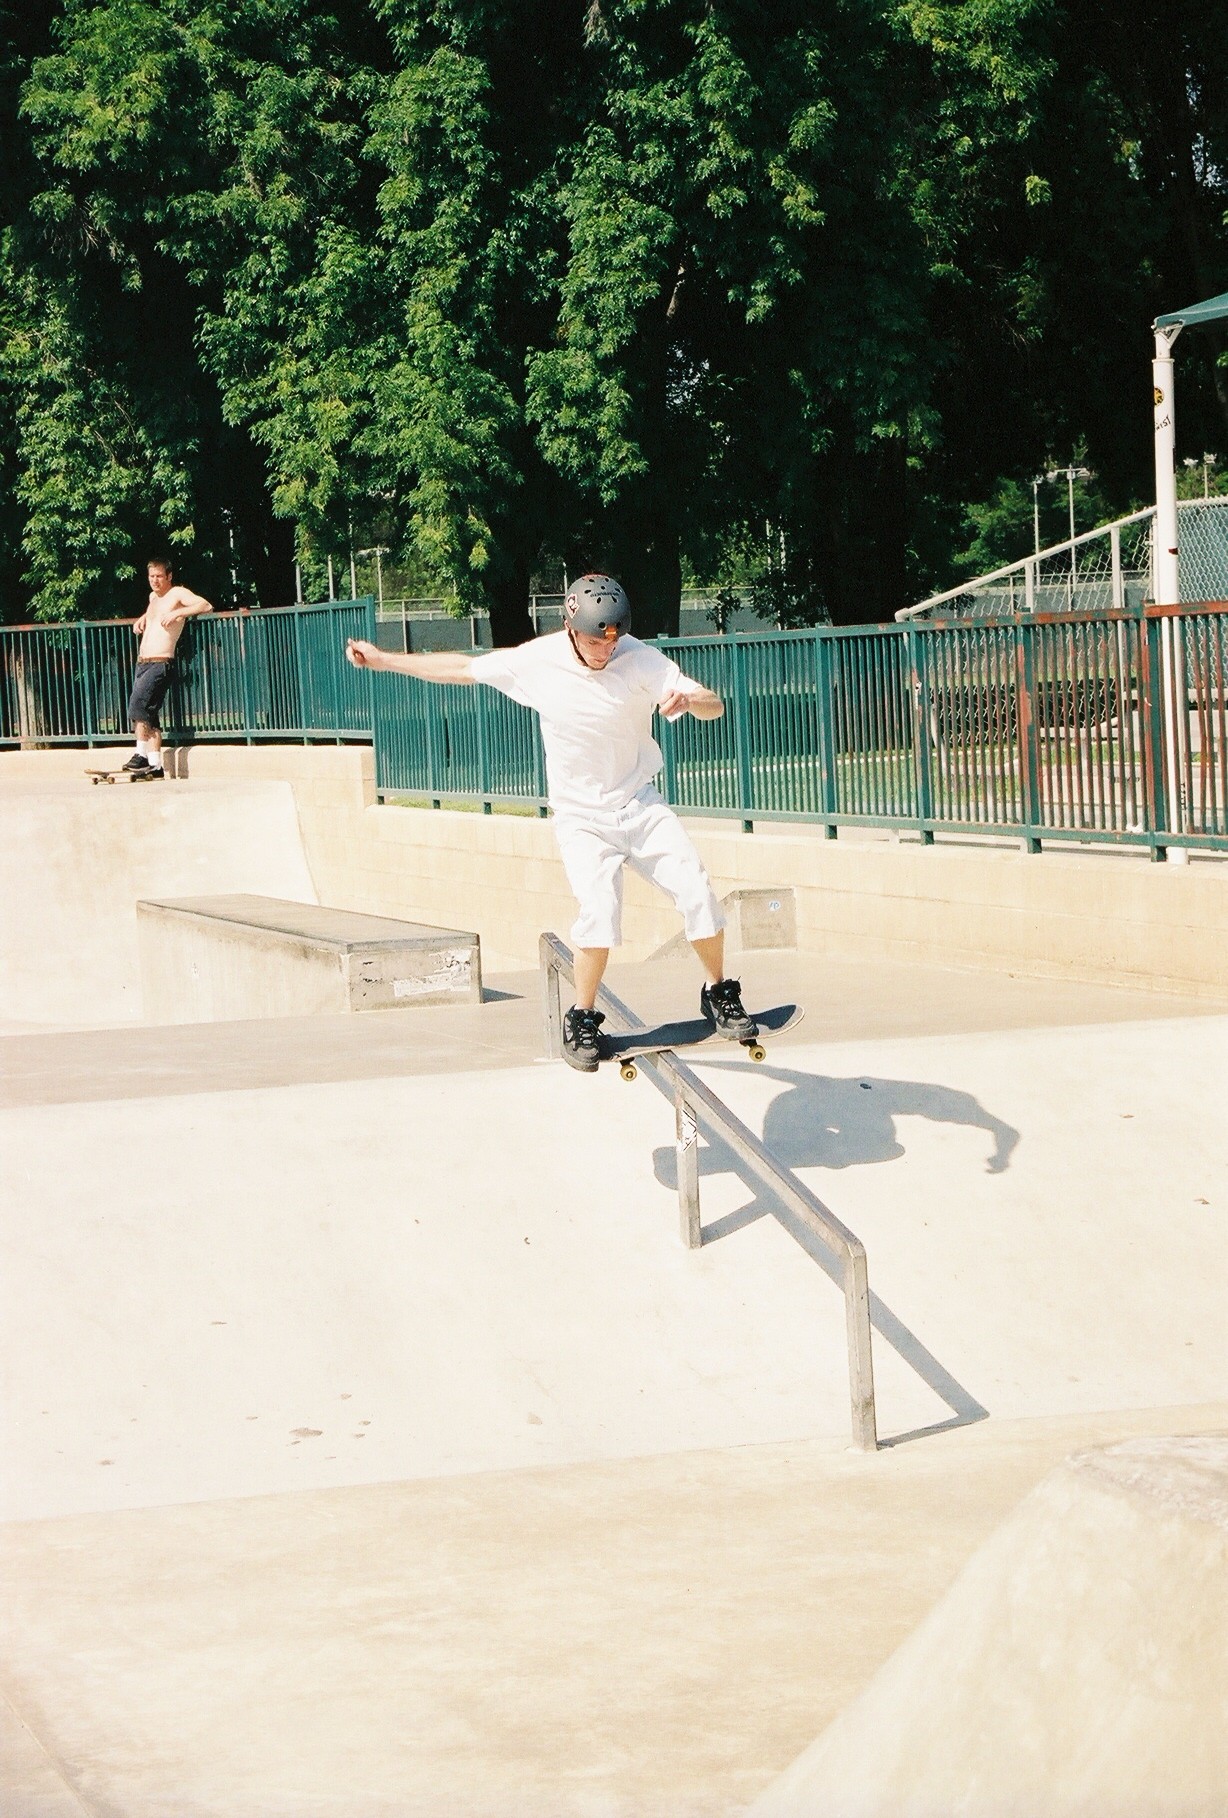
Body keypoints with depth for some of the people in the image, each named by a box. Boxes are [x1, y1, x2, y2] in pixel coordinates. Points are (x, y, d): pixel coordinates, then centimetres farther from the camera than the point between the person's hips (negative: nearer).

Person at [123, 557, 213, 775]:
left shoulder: (178, 594, -4)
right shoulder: (153, 597, 20)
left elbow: (206, 606, -19)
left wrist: (177, 613, -26)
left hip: (160, 664, -8)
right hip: (142, 664, 8)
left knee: (138, 705, -21)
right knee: (148, 715, 4)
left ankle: (141, 755, -19)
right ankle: (154, 764, 4)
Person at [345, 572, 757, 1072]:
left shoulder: (642, 660, -14)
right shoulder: (537, 661, -12)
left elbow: (715, 706, -17)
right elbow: (461, 667, 1)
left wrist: (687, 699, -41)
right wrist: (383, 660, 5)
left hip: (641, 806, 1)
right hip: (581, 818, -1)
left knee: (697, 894, -12)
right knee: (599, 910, -23)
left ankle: (718, 993, 12)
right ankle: (582, 1019, -5)